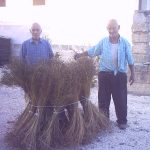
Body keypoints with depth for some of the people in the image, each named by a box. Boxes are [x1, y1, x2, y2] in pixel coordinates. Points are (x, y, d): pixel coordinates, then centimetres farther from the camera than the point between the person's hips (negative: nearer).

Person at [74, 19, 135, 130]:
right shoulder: (103, 42, 1)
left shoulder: (125, 43, -2)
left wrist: (132, 74, 3)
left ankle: (122, 121, 16)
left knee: (120, 99, 3)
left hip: (120, 75, -2)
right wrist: (80, 55, 0)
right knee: (103, 98, 8)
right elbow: (92, 51, 9)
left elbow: (130, 60, 2)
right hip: (104, 74, 2)